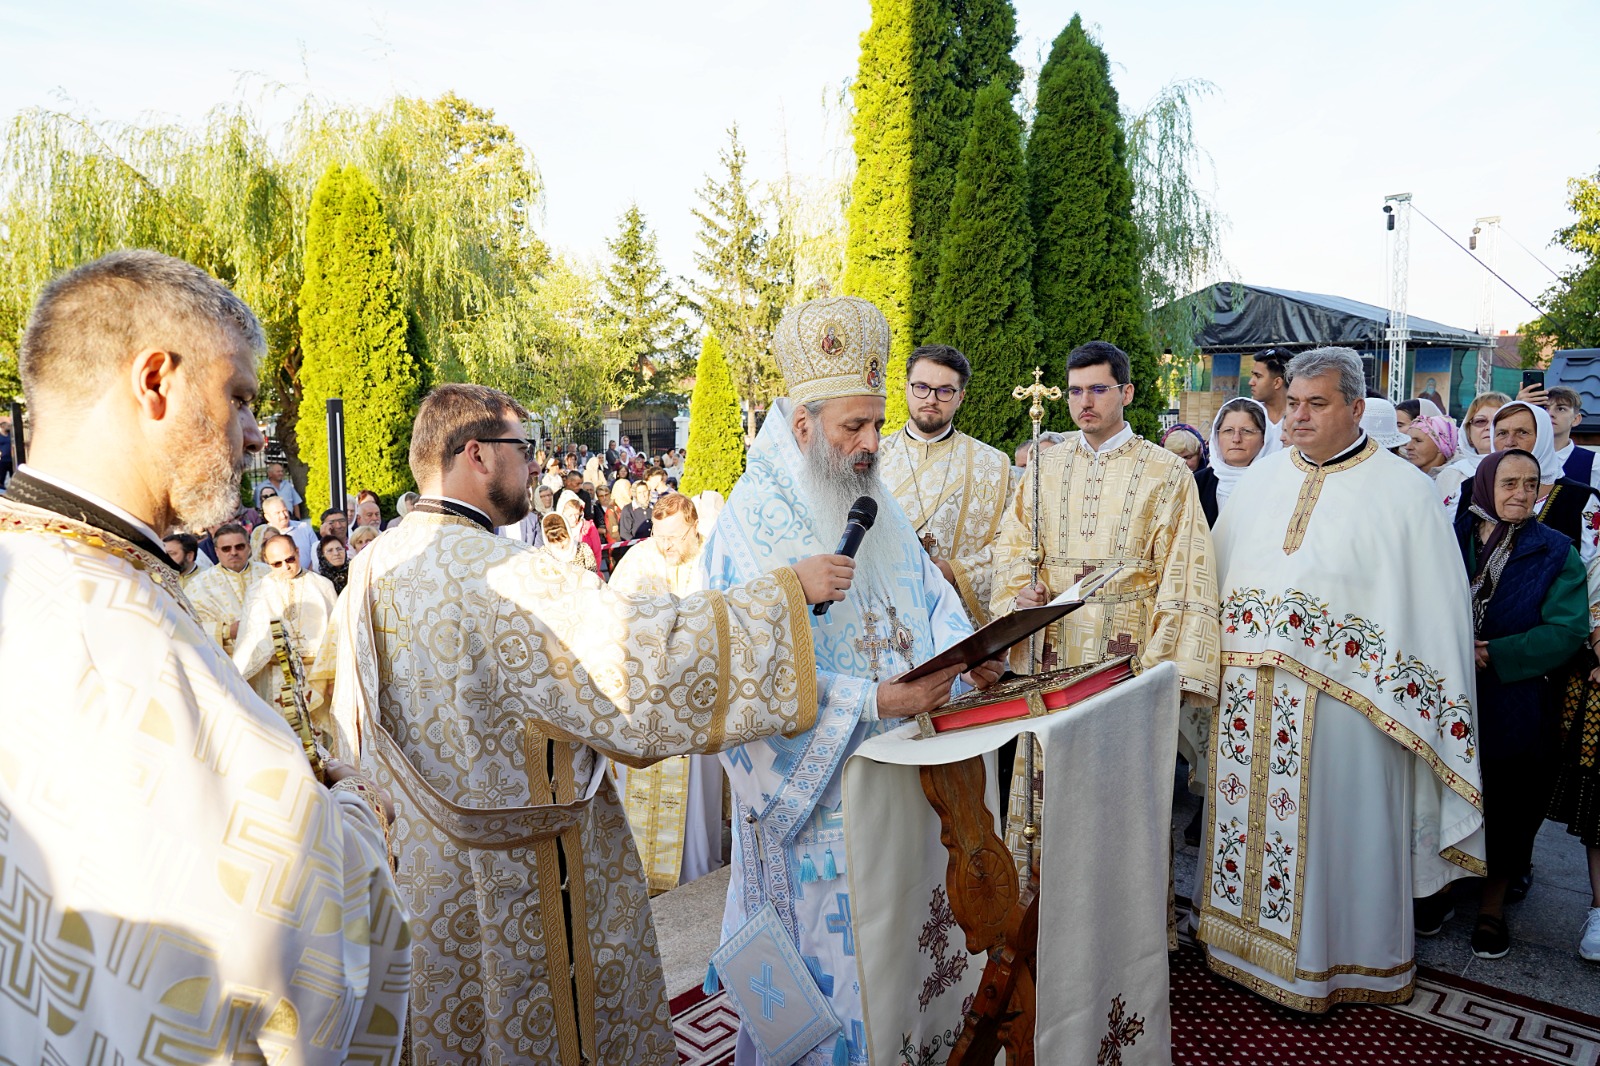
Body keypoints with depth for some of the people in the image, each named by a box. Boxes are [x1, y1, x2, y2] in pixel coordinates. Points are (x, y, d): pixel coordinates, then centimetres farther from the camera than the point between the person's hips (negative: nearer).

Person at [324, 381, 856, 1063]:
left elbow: (352, 726, 9)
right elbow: (649, 648, -32)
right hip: (522, 873, -8)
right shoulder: (508, 578, -29)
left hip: (423, 861, 8)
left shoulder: (370, 567, -2)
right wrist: (791, 587, -24)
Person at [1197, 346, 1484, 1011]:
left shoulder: (1400, 490, -5)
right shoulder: (1259, 483, 9)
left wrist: (1428, 709, -12)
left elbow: (1435, 603, -8)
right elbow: (1215, 576, 12)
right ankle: (1249, 937, 32)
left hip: (1344, 699, -4)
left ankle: (1338, 955, 28)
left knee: (1337, 825, 8)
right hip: (1251, 697, 4)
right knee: (1252, 817, 13)